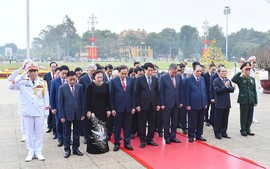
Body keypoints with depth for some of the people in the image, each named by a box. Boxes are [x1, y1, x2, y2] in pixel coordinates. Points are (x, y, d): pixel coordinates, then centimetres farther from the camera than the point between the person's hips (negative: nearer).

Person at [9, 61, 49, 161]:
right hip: (27, 112, 0)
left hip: (39, 112, 0)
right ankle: (31, 152, 19)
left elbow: (46, 98, 4)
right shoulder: (23, 82, 0)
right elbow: (11, 86, -14)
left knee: (39, 132, 7)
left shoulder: (43, 83, 1)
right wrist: (21, 76, -17)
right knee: (29, 132, 8)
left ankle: (38, 152, 17)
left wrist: (46, 111, 2)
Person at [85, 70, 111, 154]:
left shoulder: (106, 85, 3)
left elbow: (108, 99, 7)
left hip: (103, 111, 3)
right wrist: (88, 110, -10)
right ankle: (93, 148, 11)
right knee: (93, 129, 1)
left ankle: (103, 146, 18)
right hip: (93, 111, -3)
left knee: (102, 129, 8)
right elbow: (87, 99, -5)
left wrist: (108, 109, 3)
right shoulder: (91, 86, -5)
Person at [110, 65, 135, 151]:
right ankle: (116, 144, 18)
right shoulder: (113, 81, -5)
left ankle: (127, 143, 19)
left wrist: (133, 107, 3)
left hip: (128, 107, 2)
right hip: (118, 107, -2)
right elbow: (111, 95, -3)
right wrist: (112, 108, -6)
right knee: (117, 127, 7)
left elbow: (132, 94, 6)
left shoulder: (131, 80, 3)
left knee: (127, 126, 9)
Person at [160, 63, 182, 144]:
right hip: (167, 103, -4)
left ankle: (173, 136, 23)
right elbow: (161, 91, -7)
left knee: (175, 121, 12)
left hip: (176, 103, 4)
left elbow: (180, 90, 9)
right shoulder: (163, 78, -8)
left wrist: (180, 102, 5)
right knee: (166, 122, 6)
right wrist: (162, 104, -10)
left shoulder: (179, 77, 4)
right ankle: (167, 137, 18)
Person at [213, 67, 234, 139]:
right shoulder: (216, 81, -6)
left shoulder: (228, 81, 13)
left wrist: (228, 87, -15)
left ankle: (224, 132, 20)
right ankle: (217, 133, 10)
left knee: (225, 119, 10)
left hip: (227, 103, 6)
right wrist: (225, 86, -18)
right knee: (218, 119, 1)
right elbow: (217, 91, -19)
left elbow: (232, 90, 4)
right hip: (220, 104, -6)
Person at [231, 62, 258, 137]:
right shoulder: (240, 79, -4)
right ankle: (243, 130, 13)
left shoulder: (252, 79, 10)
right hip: (243, 100, -5)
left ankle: (248, 130, 21)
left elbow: (254, 91, 12)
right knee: (244, 116, 3)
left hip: (251, 100, 5)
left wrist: (255, 101, 9)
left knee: (250, 116, 9)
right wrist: (240, 73, -21)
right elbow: (233, 80, -28)